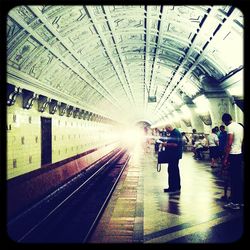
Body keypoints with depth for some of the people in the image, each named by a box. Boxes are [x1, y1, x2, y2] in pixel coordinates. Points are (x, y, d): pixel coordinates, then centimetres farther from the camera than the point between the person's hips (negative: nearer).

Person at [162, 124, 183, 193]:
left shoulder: (176, 133, -17)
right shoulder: (174, 133, 17)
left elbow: (175, 144, -25)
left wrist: (166, 144, -16)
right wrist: (166, 143, 11)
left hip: (175, 154, -11)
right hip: (174, 154, 11)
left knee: (171, 170, -8)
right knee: (175, 170, 16)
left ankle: (172, 187, -4)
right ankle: (177, 187, 24)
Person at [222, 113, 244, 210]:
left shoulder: (230, 127, -12)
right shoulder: (240, 126, 14)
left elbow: (229, 144, -19)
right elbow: (241, 141, 17)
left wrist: (225, 158, -17)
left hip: (233, 155, -8)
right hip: (240, 154, 8)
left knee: (234, 179, -5)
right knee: (240, 178, 13)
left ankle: (235, 203, -1)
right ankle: (241, 200, 20)